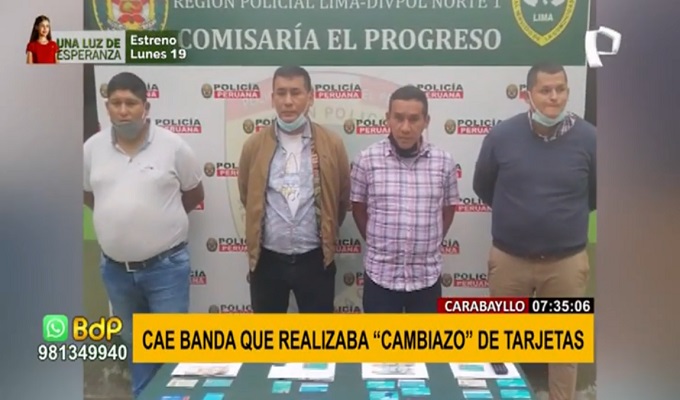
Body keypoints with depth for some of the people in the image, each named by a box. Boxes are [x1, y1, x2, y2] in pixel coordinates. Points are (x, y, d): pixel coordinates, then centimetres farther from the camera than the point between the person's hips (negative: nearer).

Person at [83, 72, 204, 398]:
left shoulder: (172, 146, -9)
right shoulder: (92, 148, 0)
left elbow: (194, 194, 3)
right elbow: (88, 194, 16)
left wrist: (160, 216, 7)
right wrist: (118, 217, 8)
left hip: (166, 265, -3)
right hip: (115, 268, 4)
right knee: (134, 342, 21)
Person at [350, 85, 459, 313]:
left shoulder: (444, 162, -4)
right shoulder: (367, 160, -7)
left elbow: (448, 209, 10)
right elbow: (358, 208, 5)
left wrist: (429, 246, 10)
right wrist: (378, 245, 7)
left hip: (427, 276, 1)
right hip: (380, 274, -1)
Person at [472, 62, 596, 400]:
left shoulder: (587, 138, -8)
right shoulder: (502, 135, -9)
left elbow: (596, 194, 9)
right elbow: (482, 186, 8)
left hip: (566, 260, 0)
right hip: (509, 257, 1)